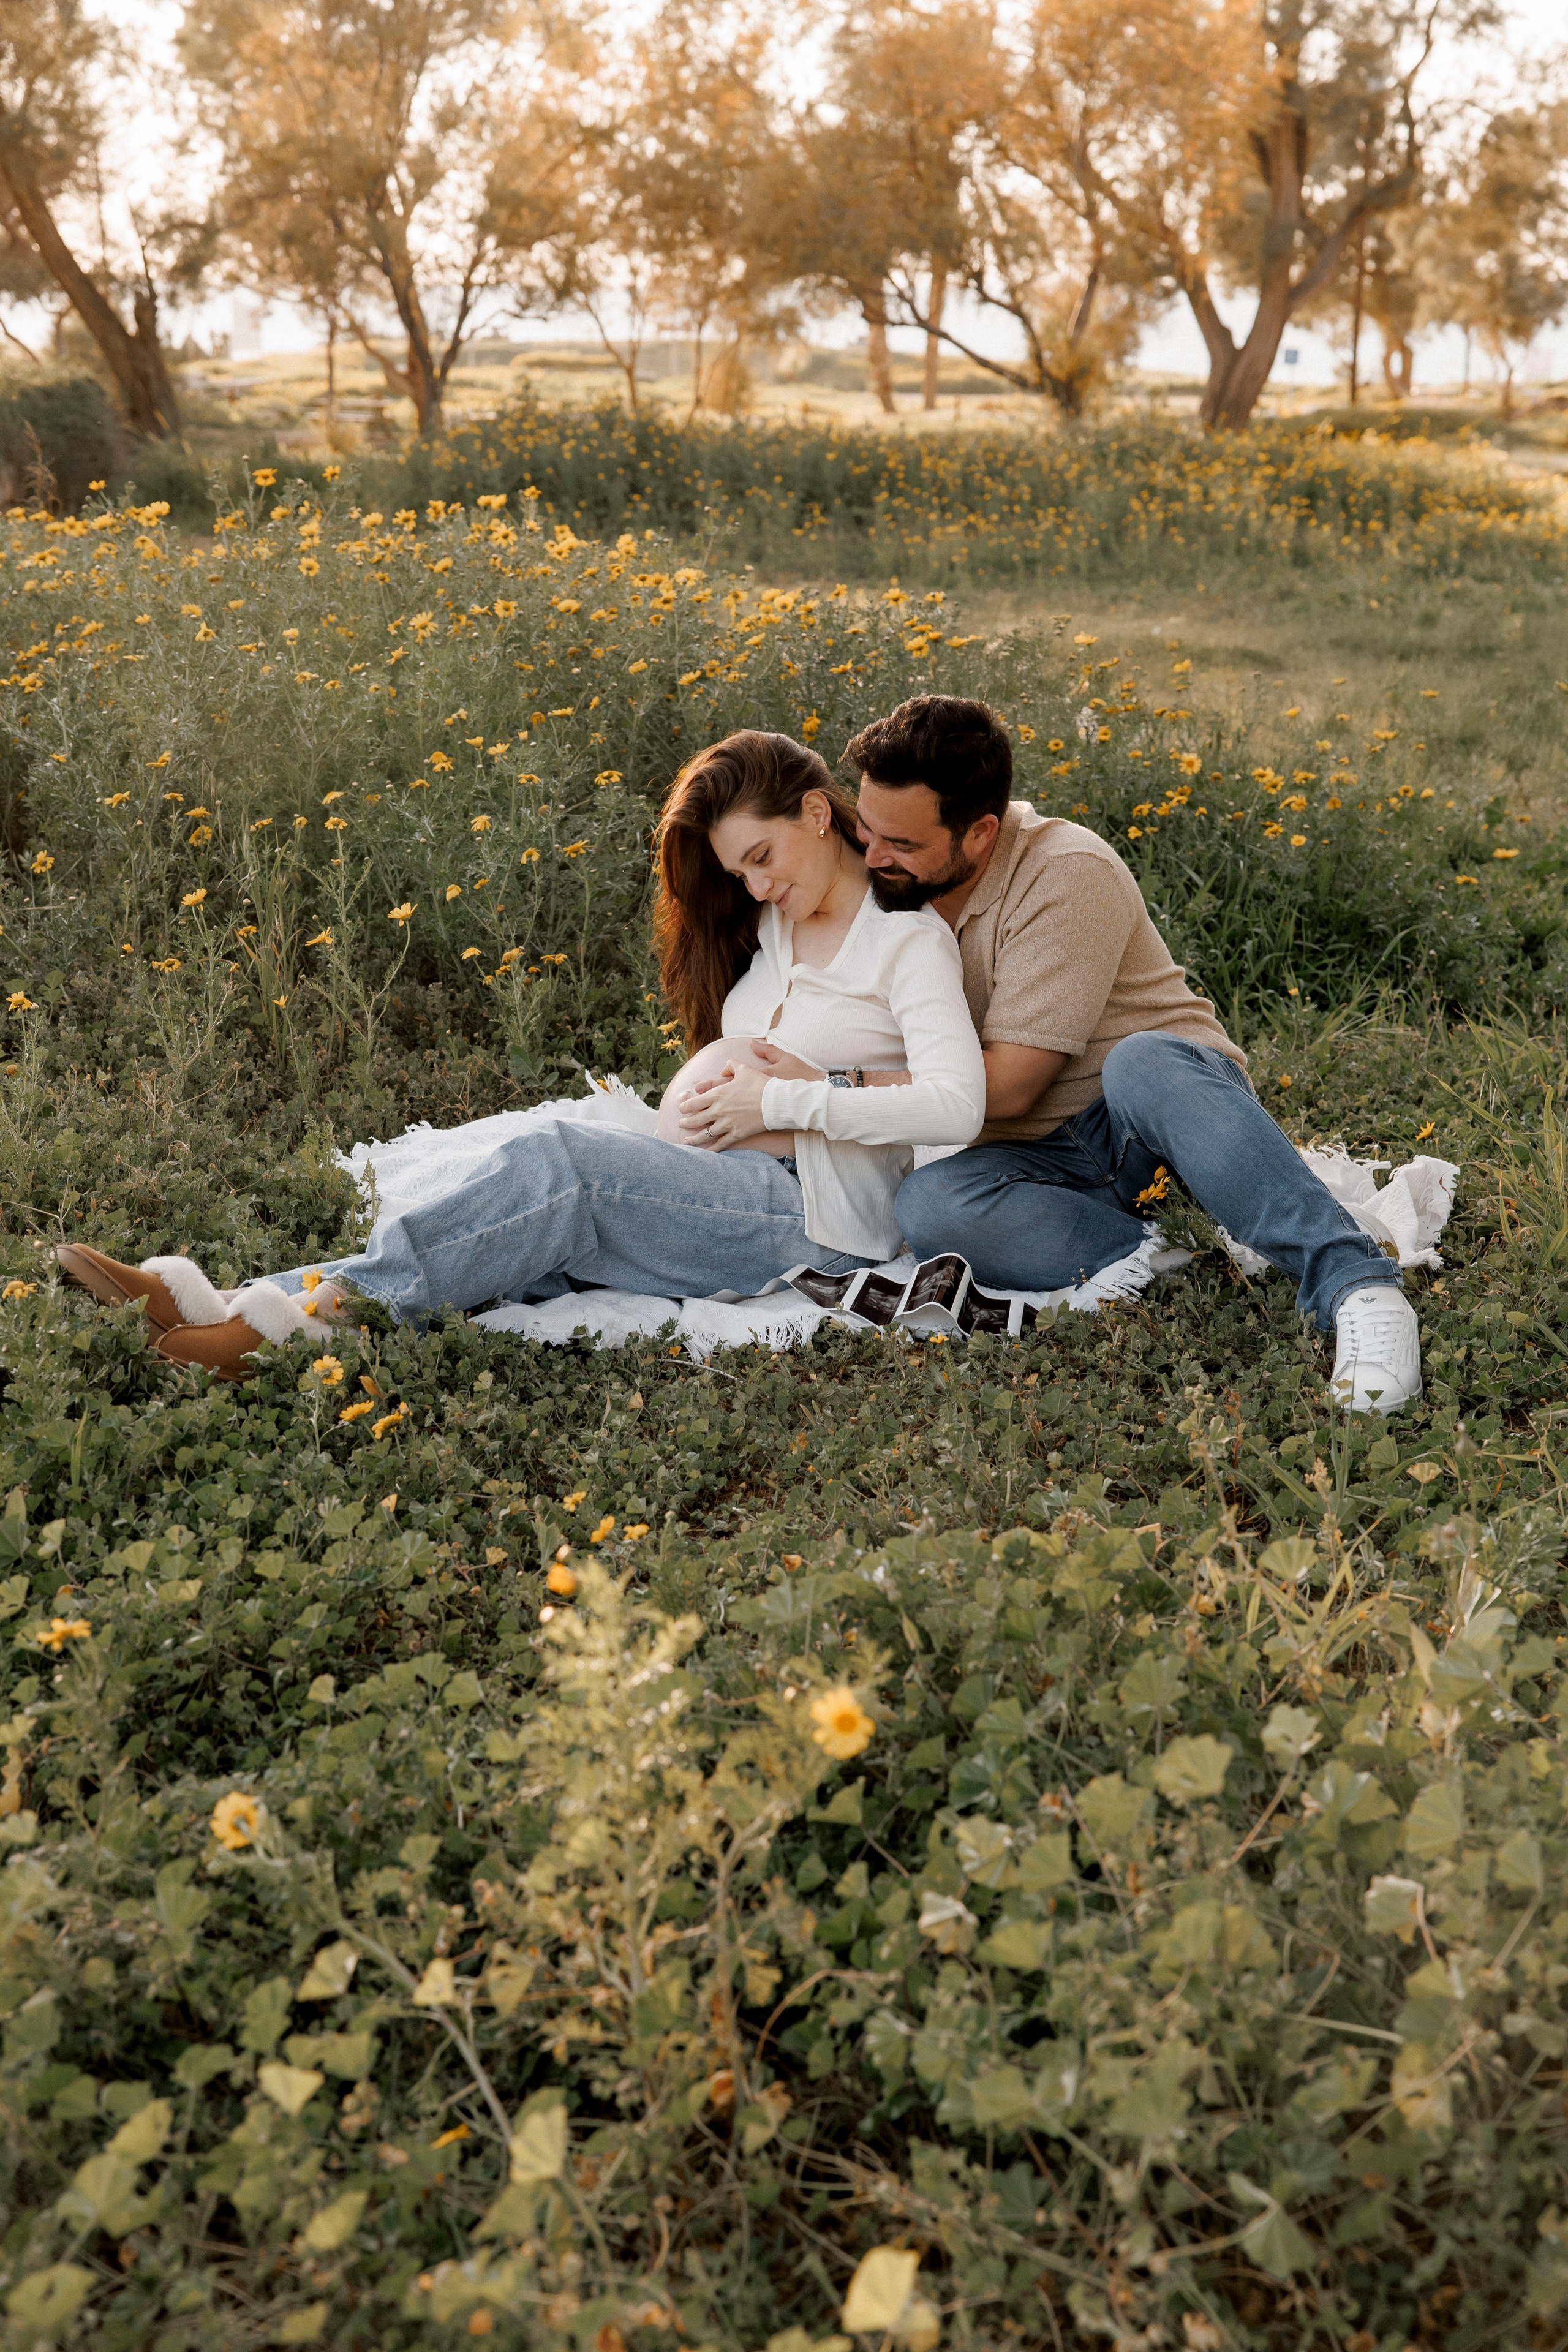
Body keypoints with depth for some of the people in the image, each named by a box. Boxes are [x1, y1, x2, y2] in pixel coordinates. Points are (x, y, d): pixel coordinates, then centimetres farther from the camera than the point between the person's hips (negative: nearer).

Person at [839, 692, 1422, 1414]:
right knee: (929, 1204, -31)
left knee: (1142, 1064, -41)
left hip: (1174, 1090, -4)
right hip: (1044, 1160, 5)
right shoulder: (893, 885, 4)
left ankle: (1352, 1279, -40)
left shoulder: (1067, 875, -16)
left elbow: (1005, 1084, -20)